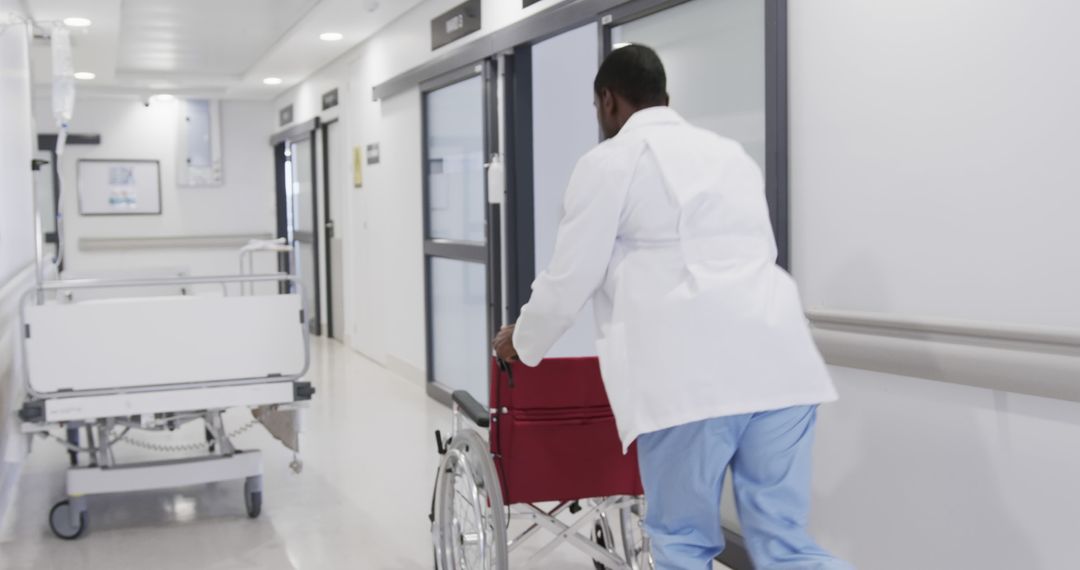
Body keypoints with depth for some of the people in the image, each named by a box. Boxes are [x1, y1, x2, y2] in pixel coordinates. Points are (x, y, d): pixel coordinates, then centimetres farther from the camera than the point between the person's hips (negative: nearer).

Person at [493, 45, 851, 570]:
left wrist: (523, 342, 25)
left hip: (692, 372, -6)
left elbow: (568, 278, 7)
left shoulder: (608, 161, 6)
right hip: (777, 362, 6)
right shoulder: (731, 153, 25)